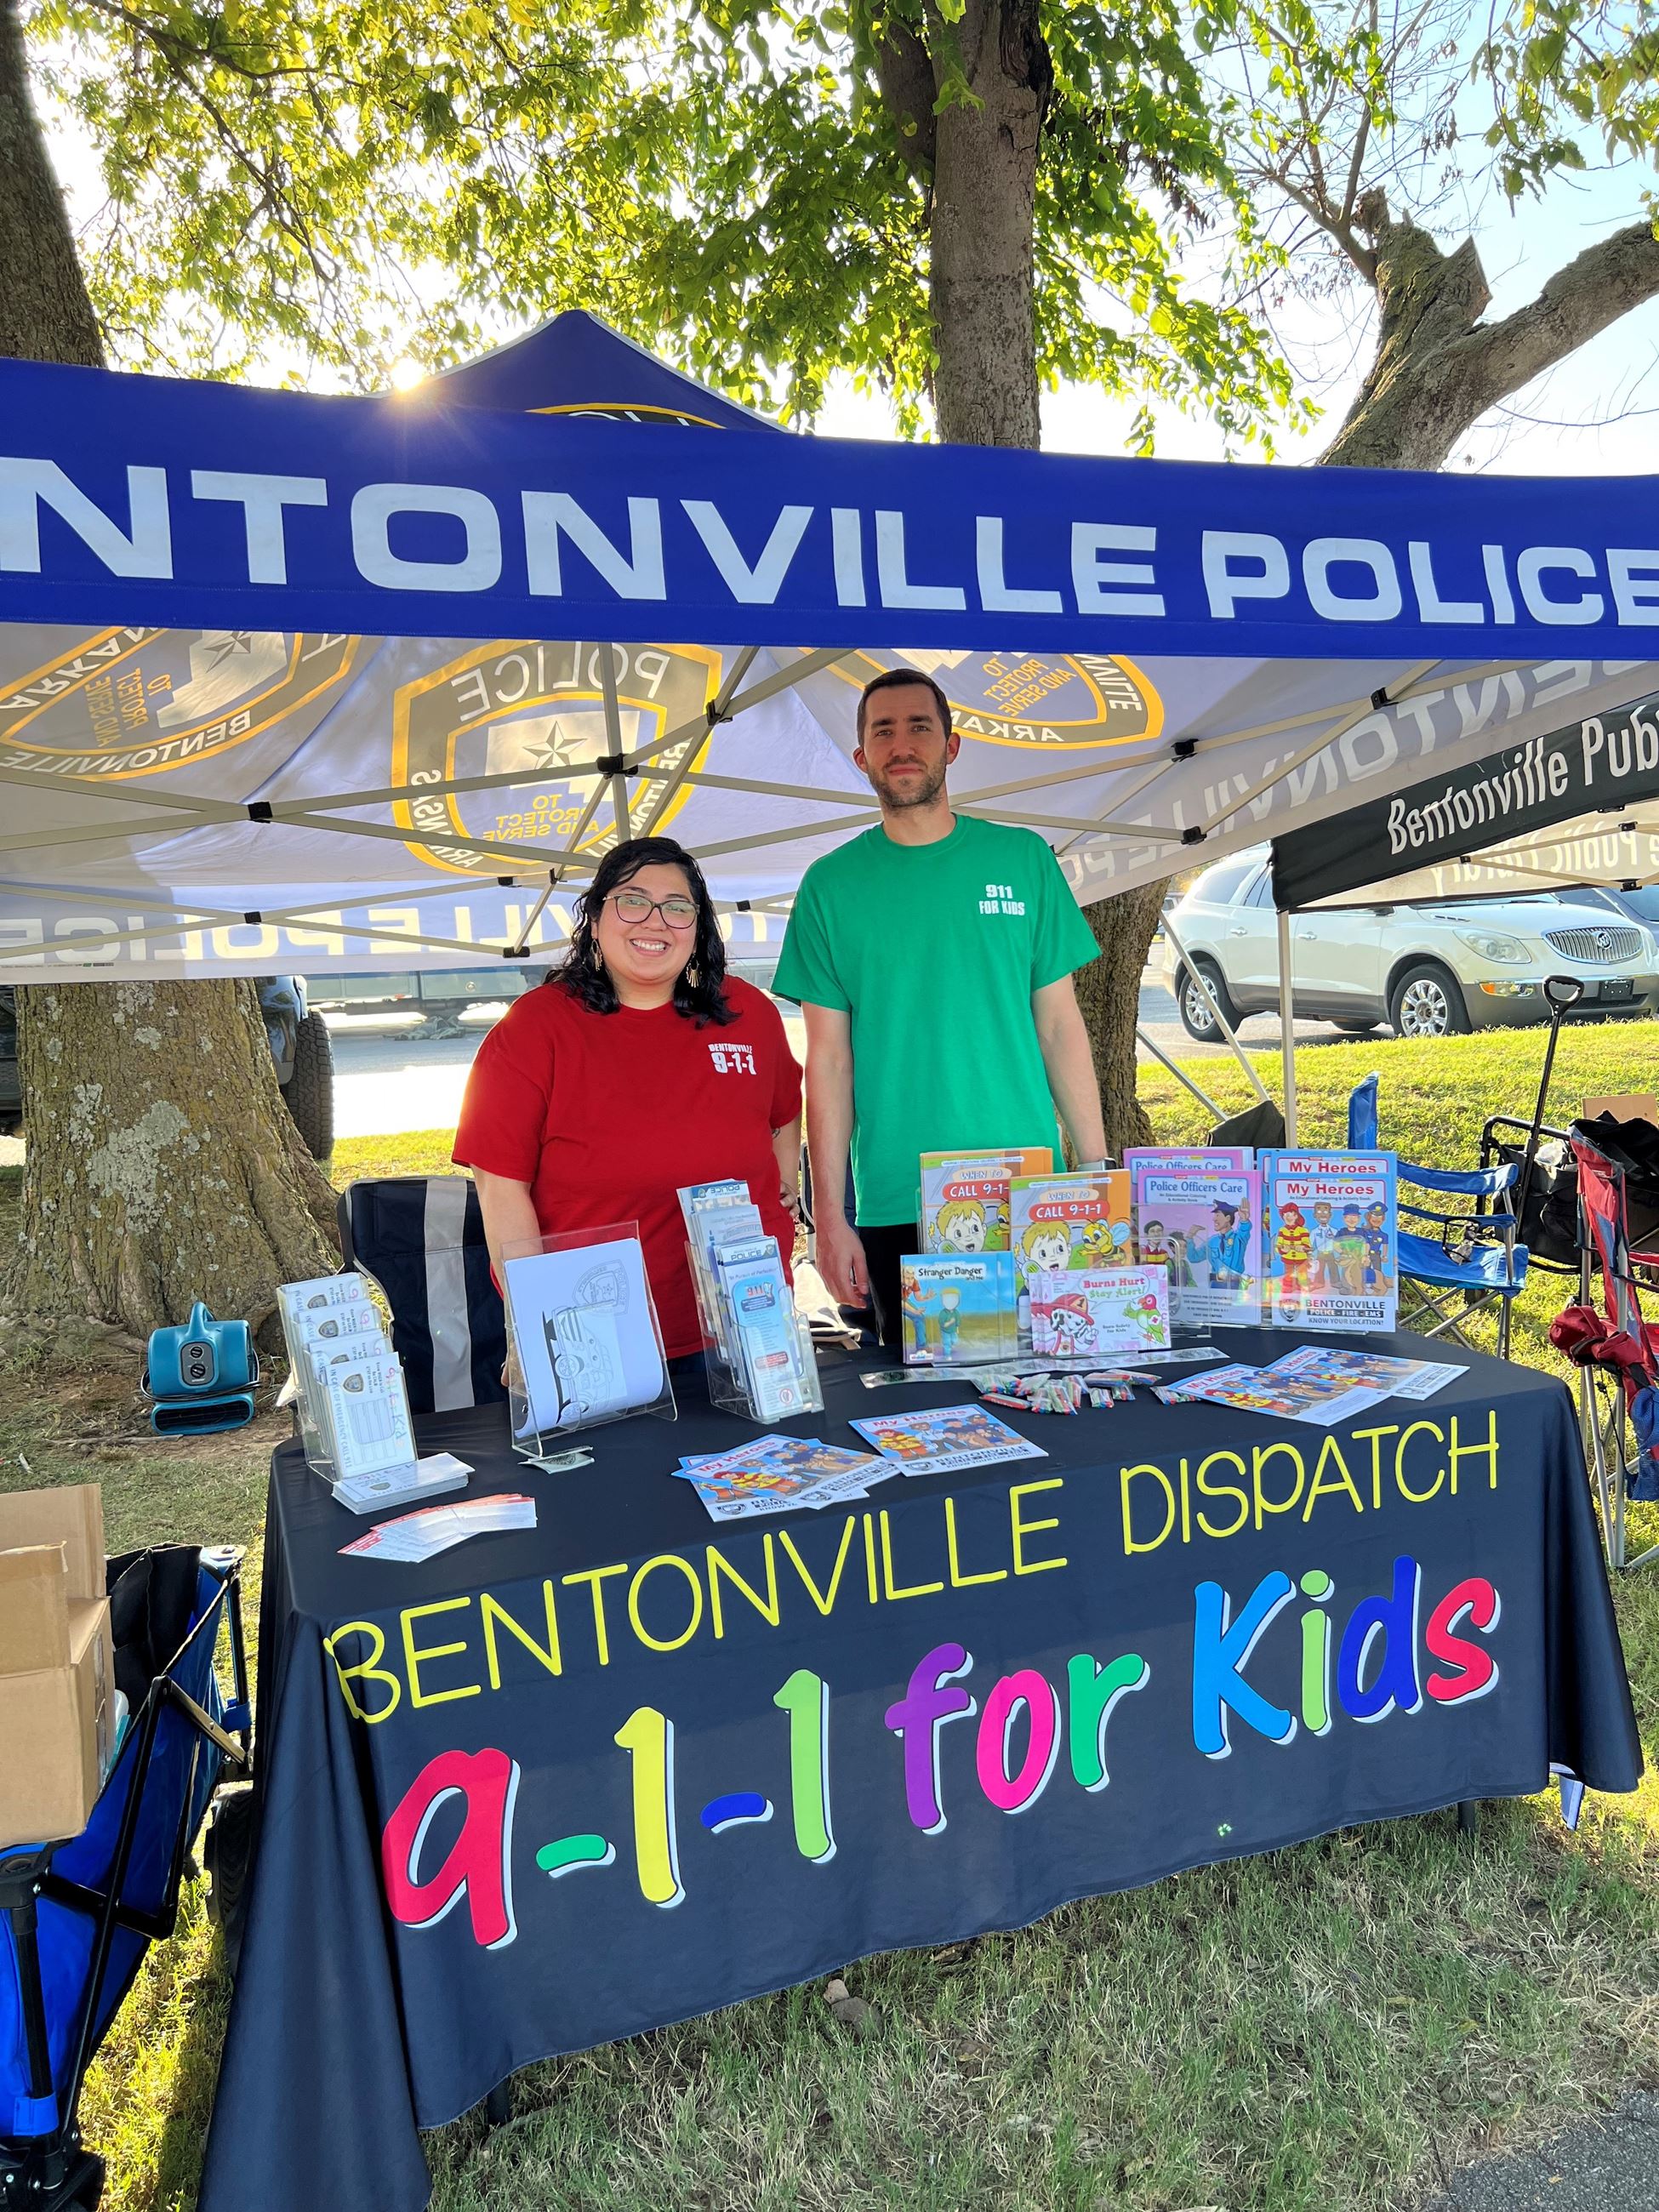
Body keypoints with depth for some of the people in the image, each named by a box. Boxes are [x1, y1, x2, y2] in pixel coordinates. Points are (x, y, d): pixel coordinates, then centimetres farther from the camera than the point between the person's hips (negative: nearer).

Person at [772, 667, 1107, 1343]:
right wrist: (828, 1214, -4)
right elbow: (828, 1059, 1)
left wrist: (1096, 1169, 0)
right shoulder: (831, 883, 2)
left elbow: (1060, 1027, 6)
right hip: (893, 1208, -1)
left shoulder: (1023, 859, 5)